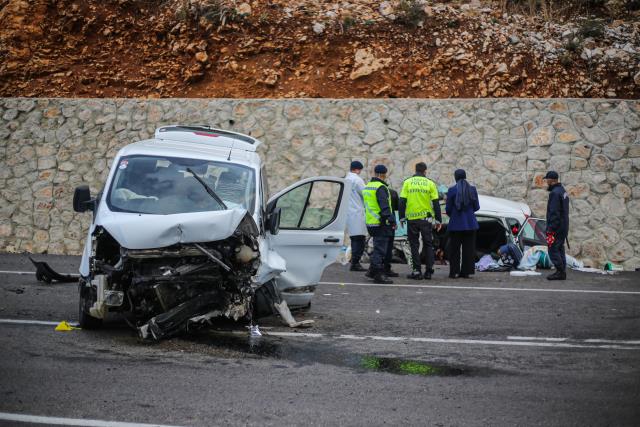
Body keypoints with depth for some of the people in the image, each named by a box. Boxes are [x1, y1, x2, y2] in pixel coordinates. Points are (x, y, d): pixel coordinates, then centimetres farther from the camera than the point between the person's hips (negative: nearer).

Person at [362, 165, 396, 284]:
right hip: (381, 223, -9)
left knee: (378, 247, 19)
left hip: (370, 222, 9)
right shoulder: (381, 188, -14)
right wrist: (392, 220, -20)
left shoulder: (367, 187, 16)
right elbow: (385, 207, -21)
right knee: (380, 248, -6)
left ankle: (372, 271, 22)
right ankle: (378, 274, -5)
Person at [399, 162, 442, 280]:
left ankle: (416, 271, 3)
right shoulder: (430, 184, 1)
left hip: (412, 218, 0)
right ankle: (428, 271, 7)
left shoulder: (407, 182, 1)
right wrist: (438, 220, 6)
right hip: (426, 218, 0)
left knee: (414, 245, 7)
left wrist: (402, 217, 5)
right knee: (428, 245, 11)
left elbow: (402, 201, -2)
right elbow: (436, 203, 1)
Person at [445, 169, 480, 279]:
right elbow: (476, 207, 4)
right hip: (470, 223, 2)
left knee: (454, 249, 5)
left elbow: (448, 208, -5)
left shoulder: (452, 190, -8)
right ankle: (466, 272, 5)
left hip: (456, 223, -2)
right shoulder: (472, 189, 0)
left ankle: (453, 272, 3)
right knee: (468, 248, 7)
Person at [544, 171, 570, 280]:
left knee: (553, 249, -8)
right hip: (564, 227, 10)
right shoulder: (563, 191, 16)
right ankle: (562, 272, 14)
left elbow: (554, 213, -22)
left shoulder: (554, 193, -17)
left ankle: (560, 272, -10)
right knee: (560, 249, 13)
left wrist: (550, 229, -21)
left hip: (556, 227, -10)